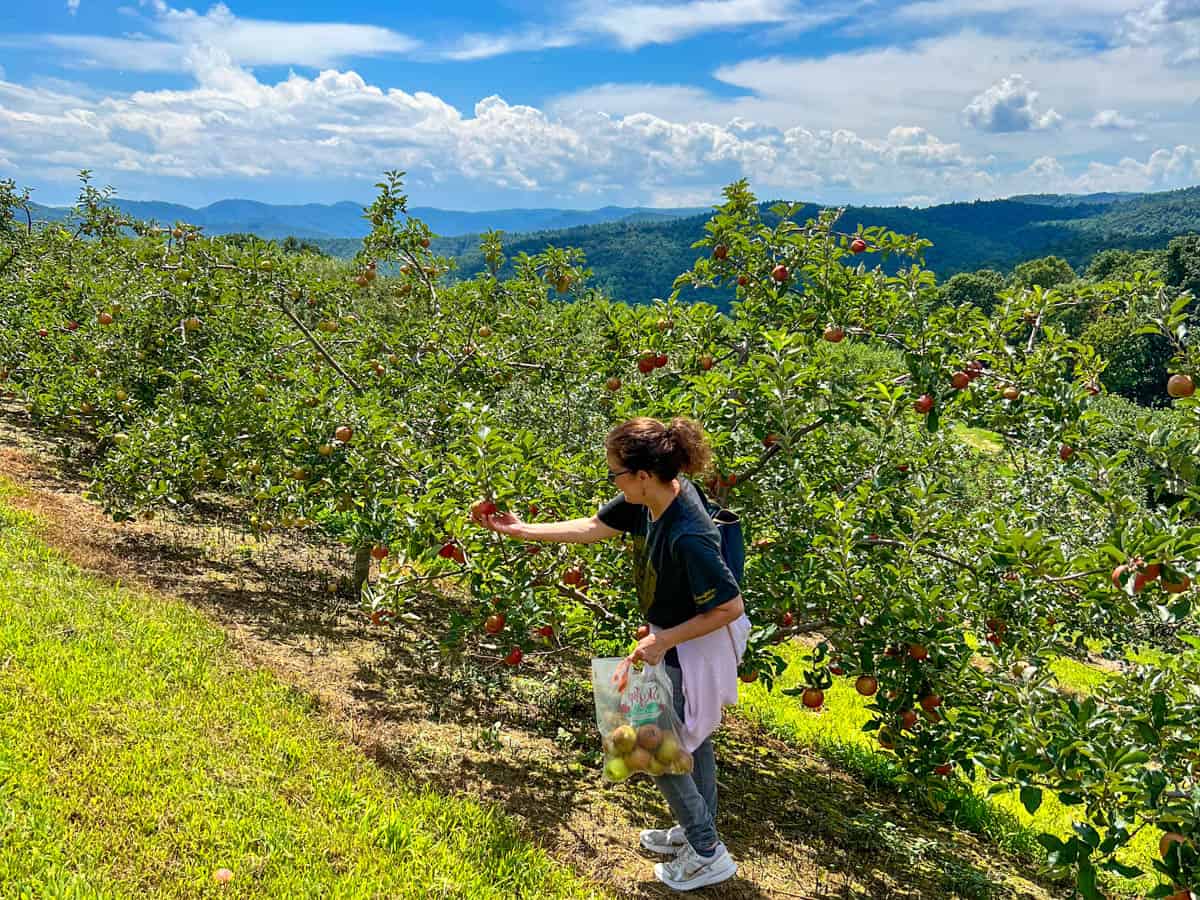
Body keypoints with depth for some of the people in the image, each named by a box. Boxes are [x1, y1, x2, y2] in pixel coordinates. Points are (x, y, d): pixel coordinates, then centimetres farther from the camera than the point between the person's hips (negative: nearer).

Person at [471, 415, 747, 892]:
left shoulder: (688, 536, -37)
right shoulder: (652, 496, -11)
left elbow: (731, 607, -28)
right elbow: (589, 528, 3)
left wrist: (663, 641, -23)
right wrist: (519, 530, 4)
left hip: (694, 651, -9)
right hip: (675, 640, 9)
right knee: (691, 739, 25)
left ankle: (708, 855, 25)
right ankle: (698, 830, 46)